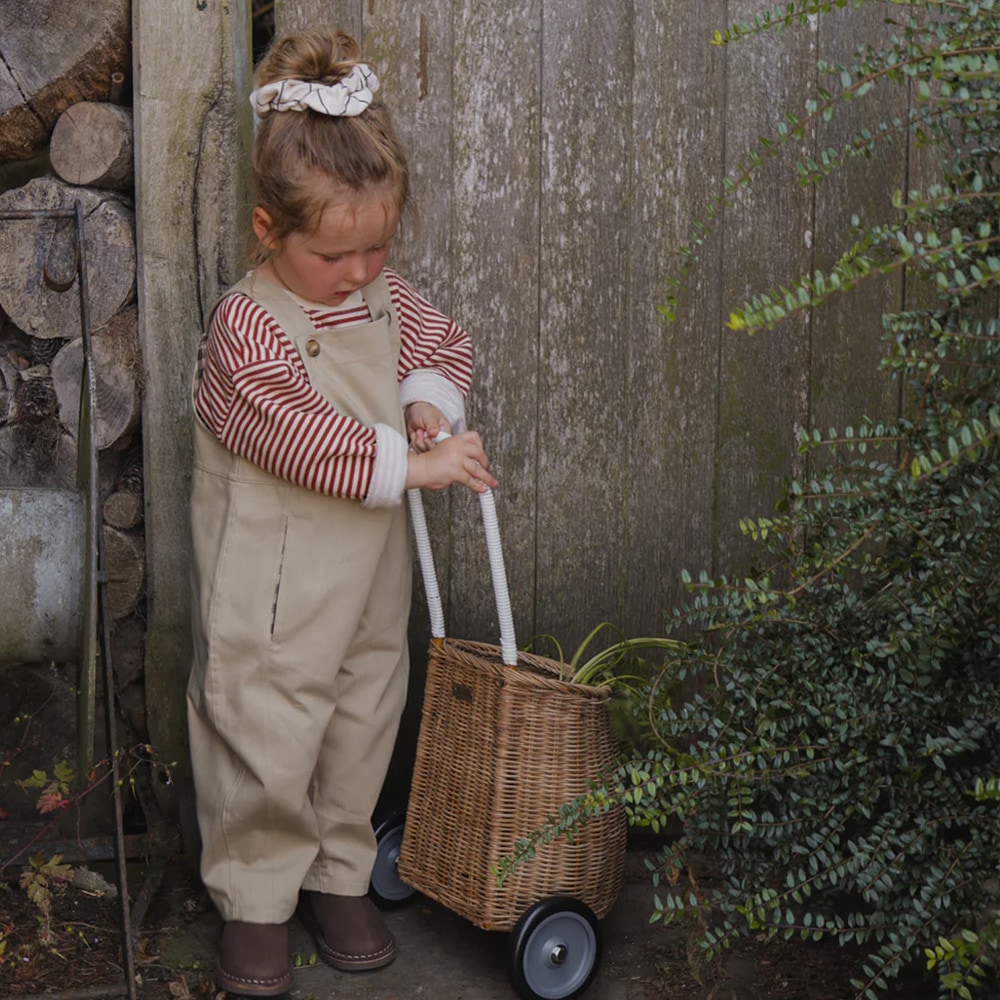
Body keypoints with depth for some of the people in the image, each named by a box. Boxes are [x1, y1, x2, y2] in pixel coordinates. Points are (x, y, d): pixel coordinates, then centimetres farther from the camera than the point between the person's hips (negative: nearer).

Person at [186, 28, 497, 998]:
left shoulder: (384, 296, 3)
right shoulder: (246, 323, -18)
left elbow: (444, 341, 19)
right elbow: (298, 433, -26)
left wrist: (430, 397, -2)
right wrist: (409, 463, -27)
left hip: (370, 575, 7)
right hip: (272, 589, -6)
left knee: (362, 730, 16)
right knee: (265, 744, 3)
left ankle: (338, 877, 34)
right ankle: (255, 901, 21)